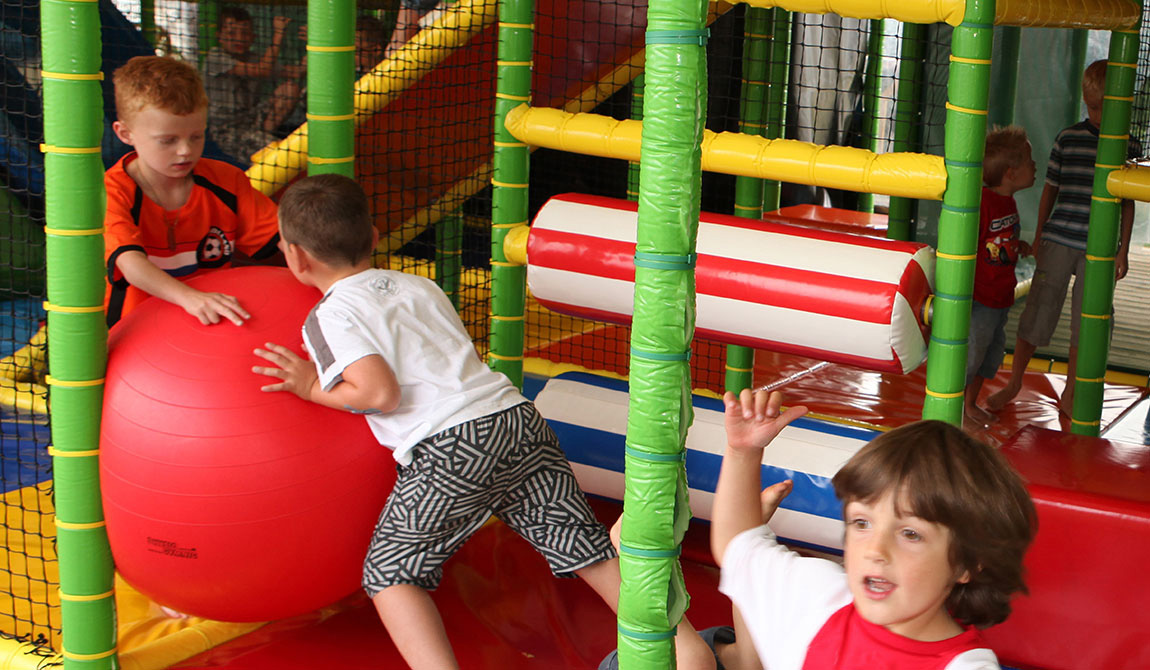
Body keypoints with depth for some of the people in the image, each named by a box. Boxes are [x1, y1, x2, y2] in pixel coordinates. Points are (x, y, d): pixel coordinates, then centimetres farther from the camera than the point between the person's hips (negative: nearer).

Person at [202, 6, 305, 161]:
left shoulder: (255, 59, 8)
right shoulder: (215, 58, -13)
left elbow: (294, 72, -3)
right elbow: (262, 71, -24)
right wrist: (278, 35, -25)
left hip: (253, 122, 8)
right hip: (227, 130, -8)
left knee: (291, 87, -13)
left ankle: (264, 132, -14)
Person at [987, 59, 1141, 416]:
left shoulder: (1128, 147, 3)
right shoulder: (1068, 138, 3)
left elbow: (1128, 202, 8)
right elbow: (1050, 189, 10)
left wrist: (1123, 250, 4)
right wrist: (1038, 237, 9)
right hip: (1058, 239, 0)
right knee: (1038, 310, 2)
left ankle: (1069, 396, 20)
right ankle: (1014, 383, 18)